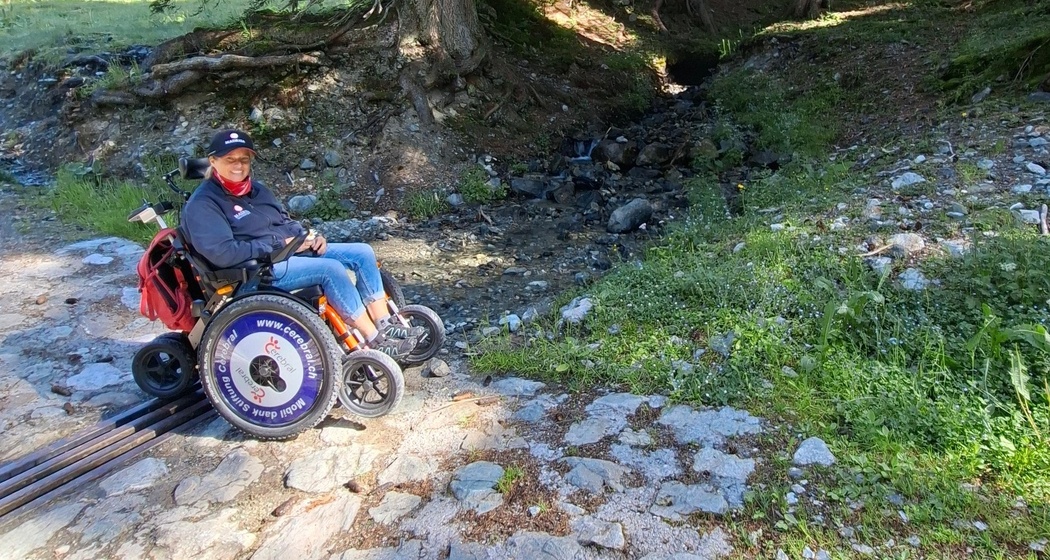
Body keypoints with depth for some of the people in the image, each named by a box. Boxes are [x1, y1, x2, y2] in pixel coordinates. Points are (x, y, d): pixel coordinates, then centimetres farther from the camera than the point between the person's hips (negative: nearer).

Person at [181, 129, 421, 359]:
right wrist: (279, 243, -17)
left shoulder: (256, 189, 16)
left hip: (293, 250, 9)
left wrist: (309, 236, 1)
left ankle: (386, 325, -5)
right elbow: (221, 253, -20)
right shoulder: (202, 205, -9)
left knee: (362, 252, -6)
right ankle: (375, 341, -21)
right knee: (331, 268, -30)